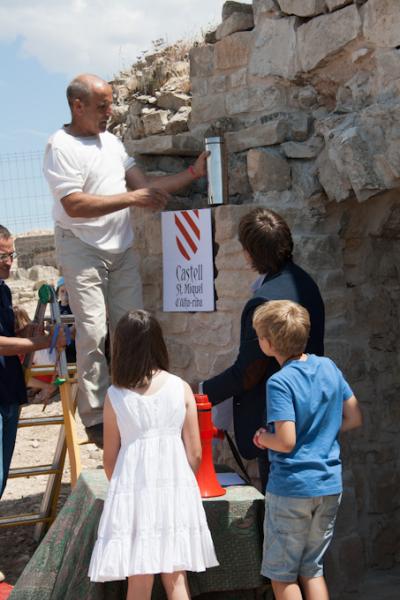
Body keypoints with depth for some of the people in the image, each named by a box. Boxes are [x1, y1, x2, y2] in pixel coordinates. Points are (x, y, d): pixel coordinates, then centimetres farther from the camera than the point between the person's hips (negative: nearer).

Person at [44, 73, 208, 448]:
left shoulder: (111, 142, 14)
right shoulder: (61, 147, -9)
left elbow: (145, 186, 15)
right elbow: (74, 205, -18)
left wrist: (194, 173, 8)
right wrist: (131, 198, -19)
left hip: (121, 250, 7)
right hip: (82, 249, -7)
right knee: (93, 332, -10)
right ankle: (96, 419, -3)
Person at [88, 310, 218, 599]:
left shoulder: (115, 396, -4)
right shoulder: (181, 389, -2)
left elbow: (110, 459, 2)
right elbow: (195, 453, 1)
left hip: (133, 491, -1)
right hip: (175, 489, 1)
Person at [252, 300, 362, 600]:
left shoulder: (280, 382, -17)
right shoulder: (329, 367, 2)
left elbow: (286, 442, -22)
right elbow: (354, 418, 7)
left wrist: (263, 438, -3)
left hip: (291, 488, -6)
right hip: (330, 486, 6)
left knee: (282, 576, 8)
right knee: (313, 570, 18)